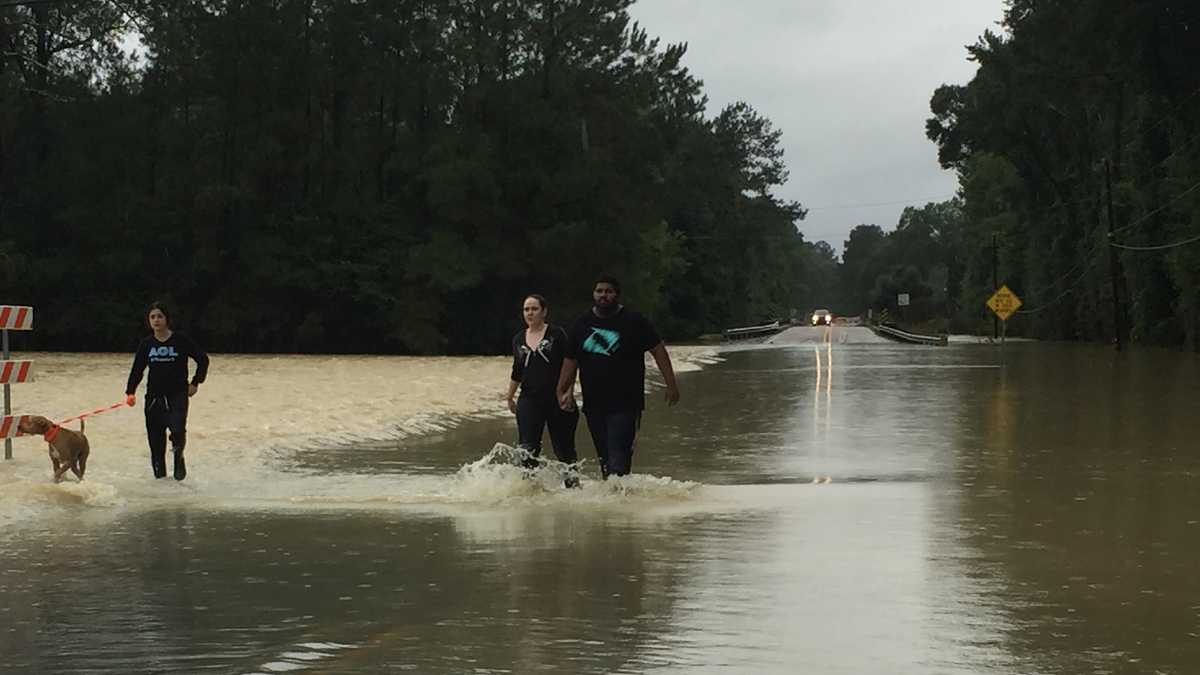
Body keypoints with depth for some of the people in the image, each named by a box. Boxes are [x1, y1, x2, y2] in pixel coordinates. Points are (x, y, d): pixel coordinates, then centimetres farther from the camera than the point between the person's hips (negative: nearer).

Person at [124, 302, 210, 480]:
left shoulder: (180, 340, -4)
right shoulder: (147, 344, 5)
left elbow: (203, 359, 4)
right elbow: (137, 370, 9)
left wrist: (195, 383, 0)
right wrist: (130, 392, -3)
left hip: (178, 394, -3)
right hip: (154, 396, 3)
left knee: (178, 429, -21)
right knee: (155, 434, 3)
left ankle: (178, 457, 9)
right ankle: (159, 467, 20)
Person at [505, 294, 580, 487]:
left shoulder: (556, 334, -2)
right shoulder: (519, 339, 12)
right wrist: (509, 397, 19)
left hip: (556, 399, -3)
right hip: (529, 400, 3)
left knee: (563, 446, 4)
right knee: (527, 447, -8)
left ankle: (572, 481, 16)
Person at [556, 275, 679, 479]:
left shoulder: (633, 321, -2)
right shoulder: (581, 325, 10)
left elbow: (658, 350, -1)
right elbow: (570, 360, 15)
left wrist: (671, 385, -5)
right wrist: (562, 391, 10)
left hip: (625, 403, -5)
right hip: (594, 404, 5)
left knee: (618, 456, -16)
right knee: (604, 457, 11)